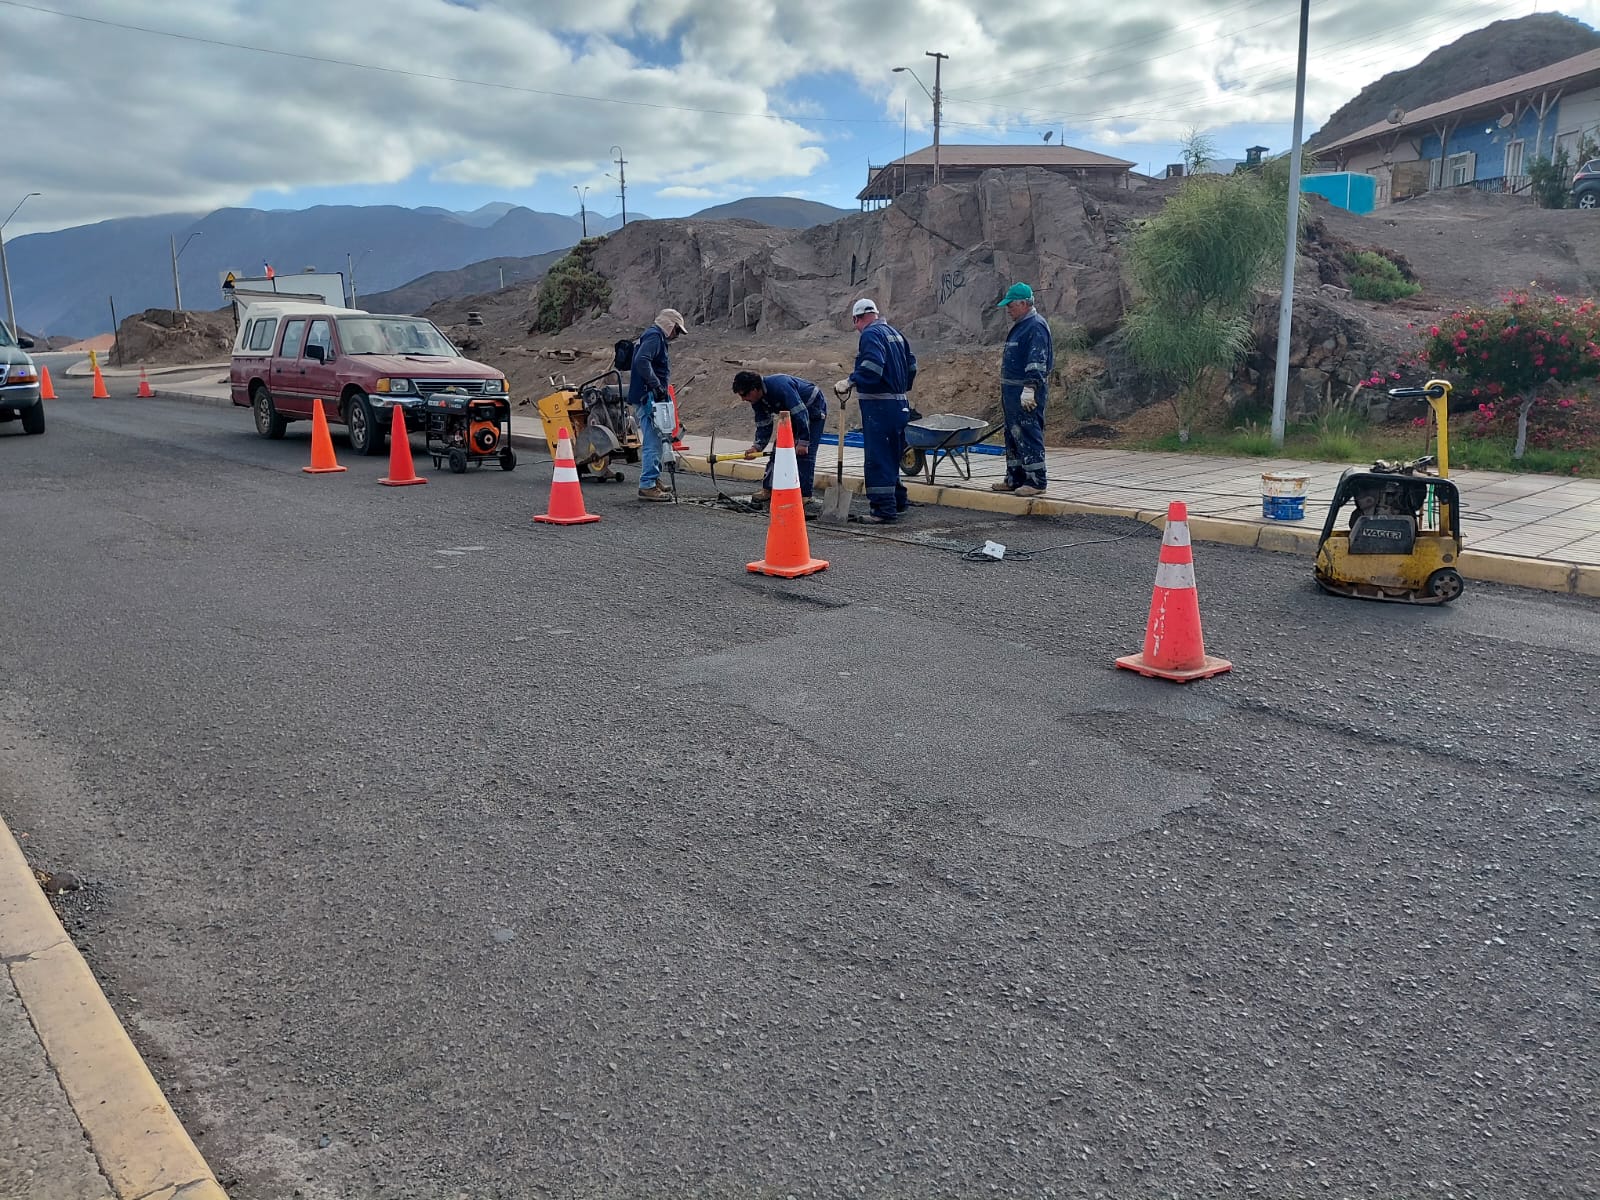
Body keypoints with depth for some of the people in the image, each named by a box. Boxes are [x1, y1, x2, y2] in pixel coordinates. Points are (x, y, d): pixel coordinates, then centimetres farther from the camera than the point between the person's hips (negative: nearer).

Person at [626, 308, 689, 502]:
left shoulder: (657, 338, 22)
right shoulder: (654, 337, -10)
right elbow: (642, 361, -25)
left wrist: (661, 389, 17)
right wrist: (657, 386, -25)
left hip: (649, 399, 11)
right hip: (648, 398, -11)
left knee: (655, 442, 17)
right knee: (653, 443, -11)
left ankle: (654, 481, 25)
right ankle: (647, 486, -11)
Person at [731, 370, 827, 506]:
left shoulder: (780, 386, -37)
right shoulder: (757, 400, -8)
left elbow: (801, 413, -36)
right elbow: (763, 425, -2)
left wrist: (803, 441, -35)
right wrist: (757, 447, -17)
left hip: (814, 408, -9)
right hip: (794, 413, 9)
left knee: (805, 452, -16)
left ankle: (804, 494, -12)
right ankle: (768, 488, 10)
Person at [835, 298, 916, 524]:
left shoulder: (871, 334, -10)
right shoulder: (895, 333, 18)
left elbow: (872, 366, -27)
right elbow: (911, 364, 23)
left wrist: (850, 382, -25)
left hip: (879, 405, -10)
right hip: (900, 404, 10)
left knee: (878, 458, -7)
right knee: (891, 456, 20)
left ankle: (885, 510, -8)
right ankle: (898, 500, 29)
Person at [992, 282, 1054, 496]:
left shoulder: (1036, 326, -13)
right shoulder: (1020, 326, 19)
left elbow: (1037, 362, -21)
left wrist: (1030, 389, -26)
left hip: (1027, 394, -11)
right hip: (1012, 393, 11)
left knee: (1029, 436, -9)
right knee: (1013, 436, 14)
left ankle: (1036, 481, -5)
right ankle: (1014, 479, 22)